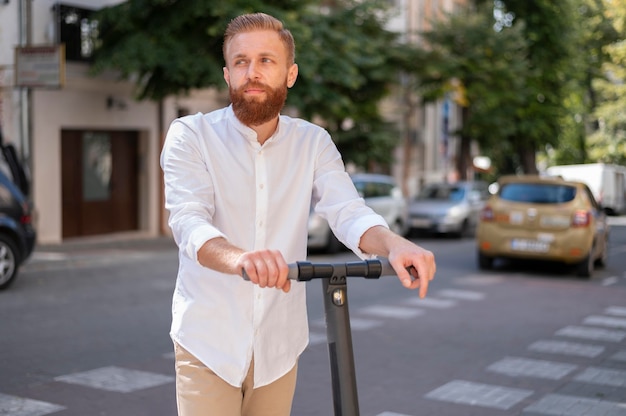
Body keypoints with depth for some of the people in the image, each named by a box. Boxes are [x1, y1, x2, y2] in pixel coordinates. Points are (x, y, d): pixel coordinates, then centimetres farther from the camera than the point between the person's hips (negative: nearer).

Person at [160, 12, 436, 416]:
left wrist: (392, 243, -37)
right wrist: (239, 258, -45)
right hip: (208, 341, -3)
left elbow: (348, 211, -13)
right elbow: (189, 221, -23)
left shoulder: (313, 142, 1)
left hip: (279, 345, 3)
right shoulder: (191, 134, -8)